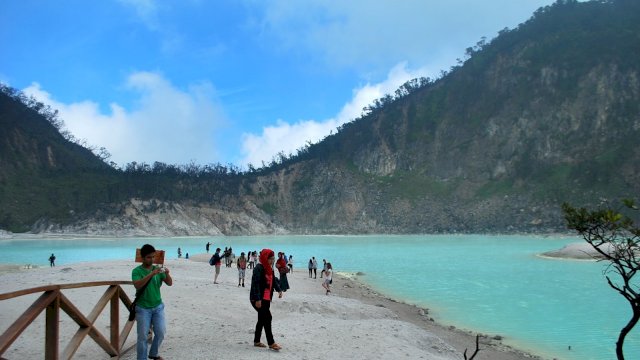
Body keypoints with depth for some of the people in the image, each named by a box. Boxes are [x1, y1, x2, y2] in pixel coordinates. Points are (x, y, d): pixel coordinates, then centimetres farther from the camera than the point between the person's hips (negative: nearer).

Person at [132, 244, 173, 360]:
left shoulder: (157, 269, 2)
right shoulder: (136, 271, -9)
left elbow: (169, 283, -2)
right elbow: (137, 285, -26)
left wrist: (167, 274, -22)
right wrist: (151, 274, -35)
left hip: (158, 307, 4)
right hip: (143, 308, -4)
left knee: (161, 332, 7)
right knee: (143, 336, 0)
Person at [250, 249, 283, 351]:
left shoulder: (269, 268, 11)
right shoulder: (259, 268, -18)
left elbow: (274, 280, 19)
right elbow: (255, 284, -23)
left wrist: (278, 289, 3)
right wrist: (257, 299, -27)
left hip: (266, 298, 9)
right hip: (258, 299, -9)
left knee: (262, 319, 15)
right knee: (267, 318, -11)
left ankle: (256, 341, 26)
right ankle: (271, 343, -6)